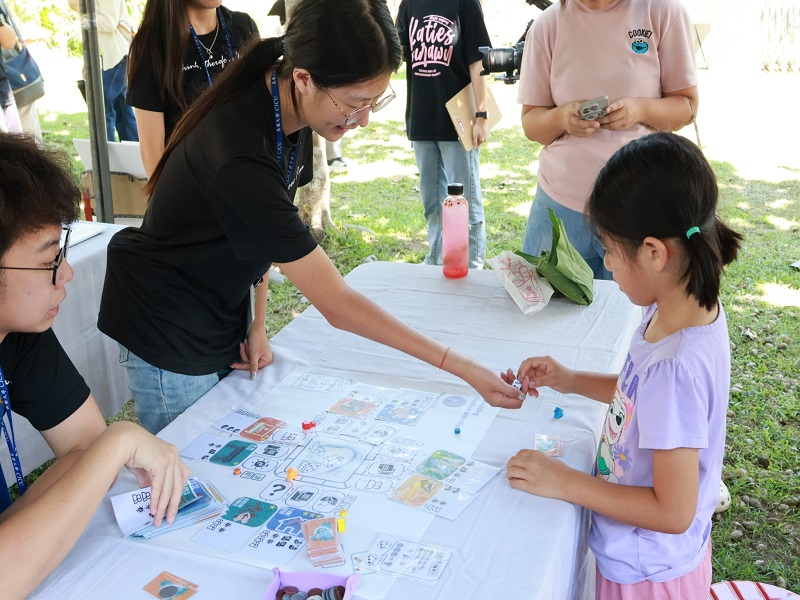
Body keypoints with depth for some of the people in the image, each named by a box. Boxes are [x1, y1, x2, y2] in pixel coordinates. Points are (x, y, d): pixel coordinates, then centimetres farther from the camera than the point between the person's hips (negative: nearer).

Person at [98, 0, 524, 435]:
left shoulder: (291, 111, -9)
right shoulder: (241, 157, -36)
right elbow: (335, 303, -33)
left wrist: (255, 323, -2)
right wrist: (457, 365, -30)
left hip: (222, 321, 7)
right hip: (171, 335, -7)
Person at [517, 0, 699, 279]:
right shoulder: (547, 24, 0)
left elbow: (686, 105, 1)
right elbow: (530, 122, 3)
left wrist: (642, 109, -19)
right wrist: (562, 117, -18)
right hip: (560, 204, 2)